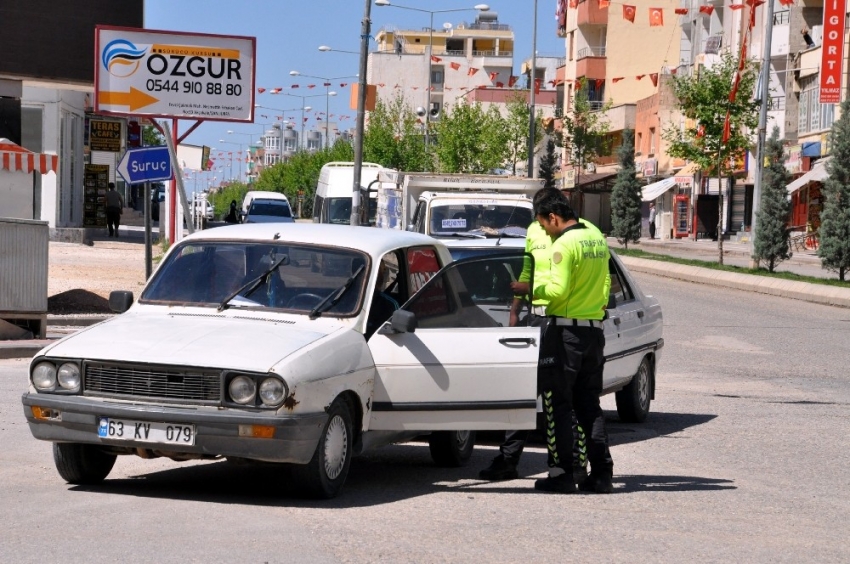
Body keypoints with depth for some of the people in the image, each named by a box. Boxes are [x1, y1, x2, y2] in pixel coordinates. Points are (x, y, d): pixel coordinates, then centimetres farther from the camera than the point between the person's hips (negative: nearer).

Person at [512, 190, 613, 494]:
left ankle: (561, 473, -3)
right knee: (589, 404, 12)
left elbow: (558, 290, -18)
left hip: (566, 329, -8)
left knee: (558, 403, -1)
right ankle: (601, 473, 9)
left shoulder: (564, 244, -13)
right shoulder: (596, 237, 12)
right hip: (595, 328, 8)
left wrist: (529, 288, -5)